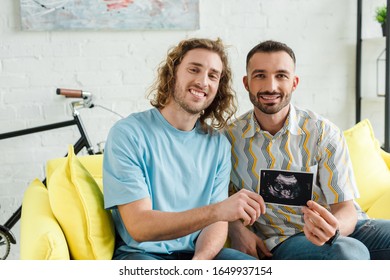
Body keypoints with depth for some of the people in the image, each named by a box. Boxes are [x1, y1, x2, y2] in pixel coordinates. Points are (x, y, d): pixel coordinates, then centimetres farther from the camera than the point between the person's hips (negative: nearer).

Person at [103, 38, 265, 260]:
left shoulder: (218, 144, 5)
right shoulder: (127, 134, -10)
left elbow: (217, 221, 2)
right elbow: (139, 226, -18)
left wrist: (200, 261, -21)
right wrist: (216, 210, -31)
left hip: (197, 253, 5)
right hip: (140, 253, -5)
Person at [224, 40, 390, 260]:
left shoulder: (324, 133, -4)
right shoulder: (230, 138, -2)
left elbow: (345, 208, -7)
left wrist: (333, 228, -30)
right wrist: (237, 229, -10)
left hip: (342, 230, 3)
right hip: (282, 241, -2)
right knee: (349, 252, -33)